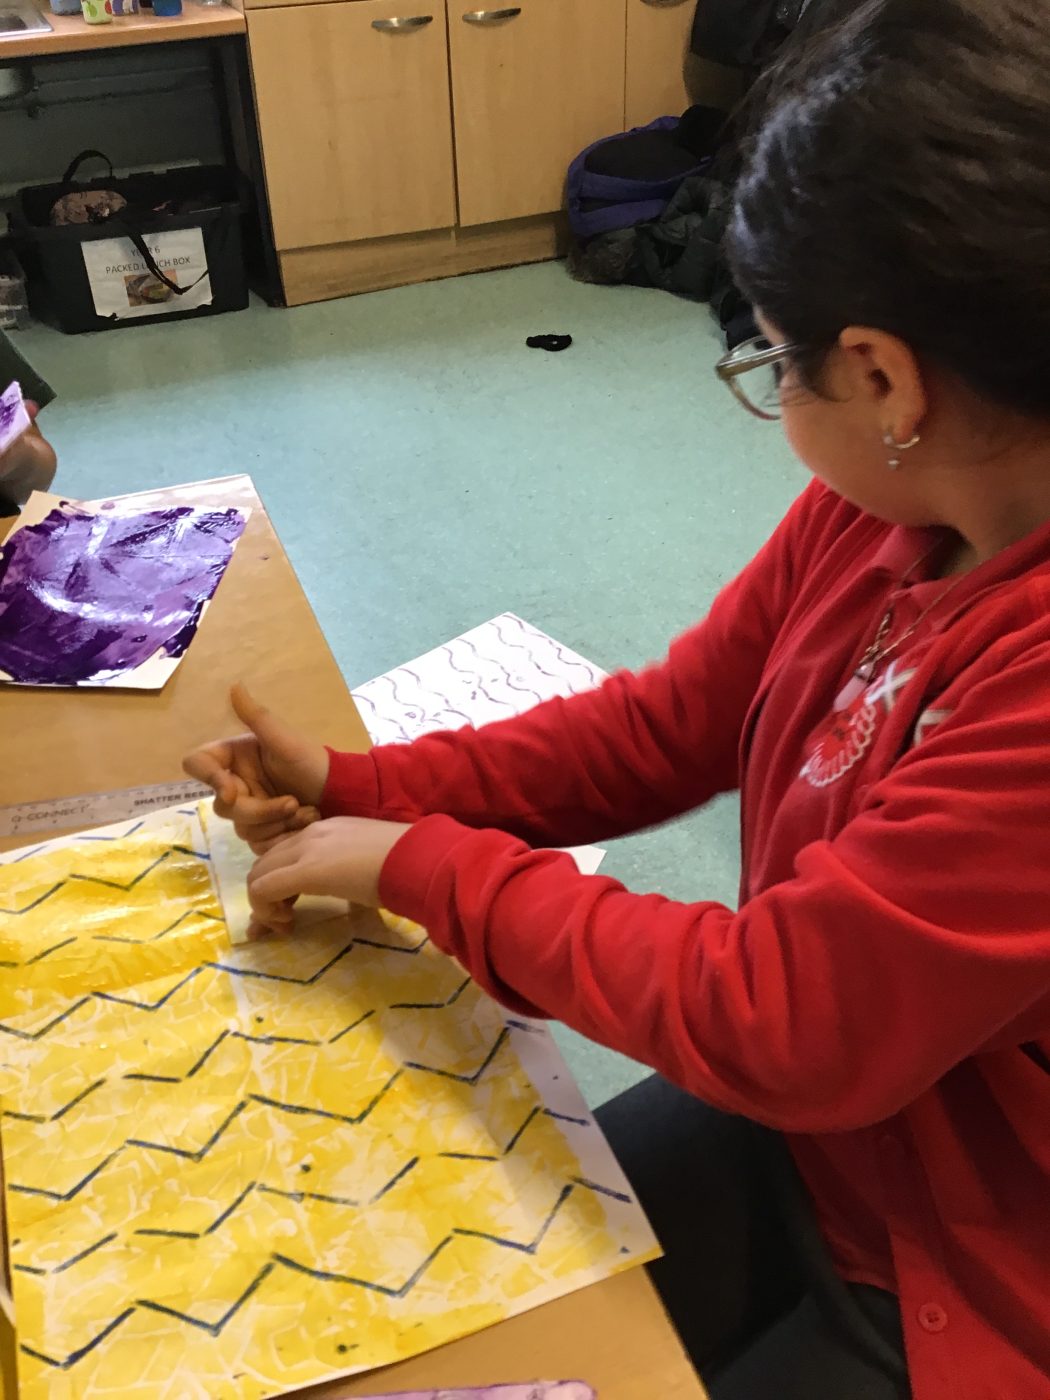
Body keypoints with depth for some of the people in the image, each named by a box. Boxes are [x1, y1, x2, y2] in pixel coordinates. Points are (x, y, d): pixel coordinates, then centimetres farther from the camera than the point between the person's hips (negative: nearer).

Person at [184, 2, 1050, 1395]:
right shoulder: (876, 505, -10)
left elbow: (774, 1020, -31)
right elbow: (665, 721, 0)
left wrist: (424, 862, -20)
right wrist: (360, 787, -6)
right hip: (791, 1125, 5)